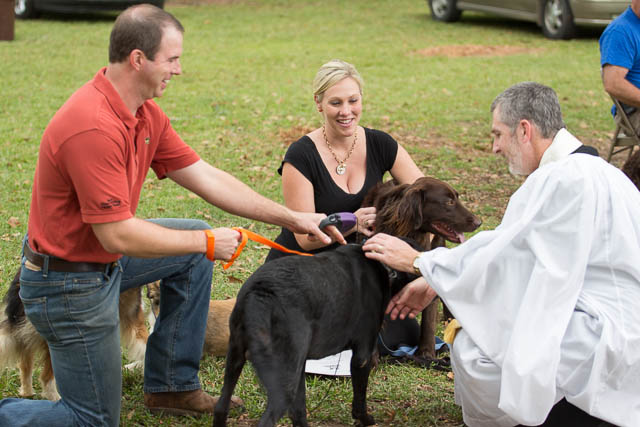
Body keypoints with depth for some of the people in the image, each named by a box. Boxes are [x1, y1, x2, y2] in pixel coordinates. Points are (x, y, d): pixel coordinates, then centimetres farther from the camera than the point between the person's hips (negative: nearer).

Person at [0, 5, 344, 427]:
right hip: (69, 284, -9)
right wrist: (208, 242, -18)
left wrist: (292, 218, 2)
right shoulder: (94, 127, -31)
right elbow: (118, 235, -29)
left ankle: (172, 386, 20)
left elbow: (207, 178, 5)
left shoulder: (146, 114, 0)